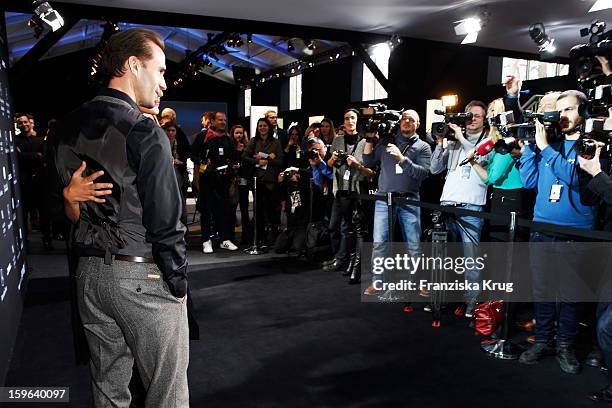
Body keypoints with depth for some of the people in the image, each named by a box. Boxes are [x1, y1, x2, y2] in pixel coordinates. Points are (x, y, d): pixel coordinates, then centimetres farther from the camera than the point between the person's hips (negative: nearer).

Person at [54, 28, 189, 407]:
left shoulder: (69, 127, 8)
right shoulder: (144, 132, -16)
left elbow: (69, 208, 11)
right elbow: (166, 223, -17)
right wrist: (179, 285, -9)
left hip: (89, 272, 8)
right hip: (143, 275, -7)